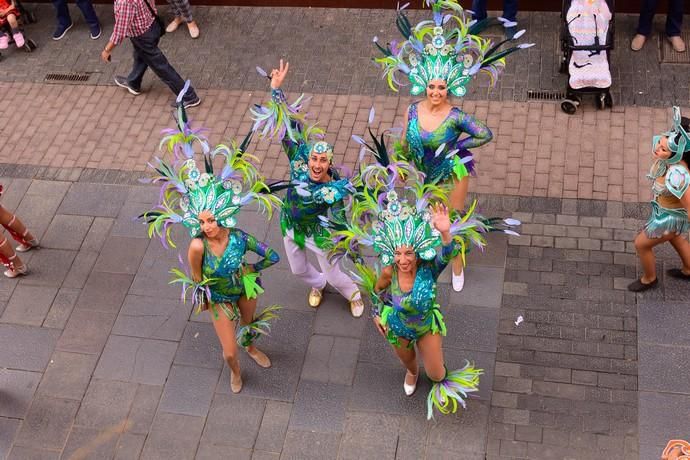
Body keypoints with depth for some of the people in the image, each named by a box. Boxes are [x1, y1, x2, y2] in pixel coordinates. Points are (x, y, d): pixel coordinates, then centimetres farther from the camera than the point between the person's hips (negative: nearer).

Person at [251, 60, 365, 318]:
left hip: (318, 235, -4)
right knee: (298, 270, 27)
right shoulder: (299, 162, -25)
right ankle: (318, 285, 61)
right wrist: (275, 88, -31)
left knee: (334, 275, 15)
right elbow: (286, 127, -27)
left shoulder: (333, 189, -33)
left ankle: (353, 294, 48)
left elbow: (340, 221, -29)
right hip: (291, 228, 4)